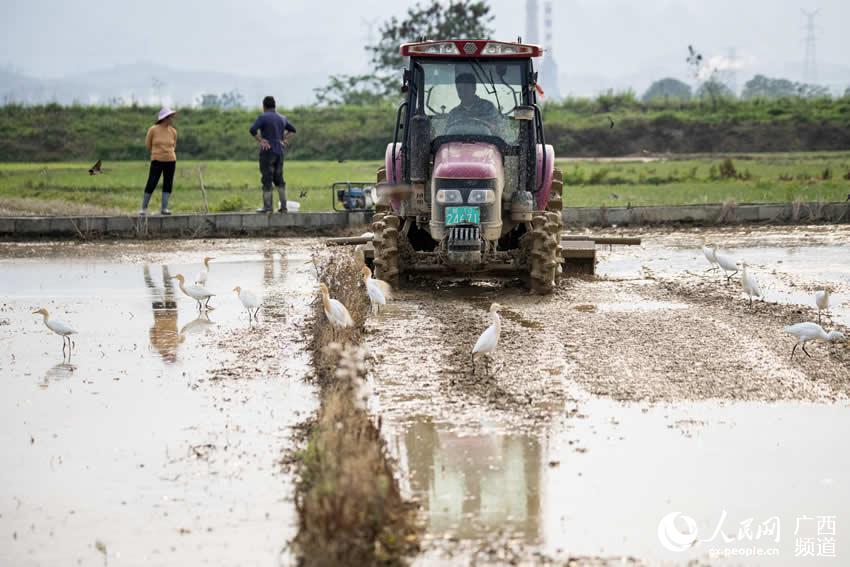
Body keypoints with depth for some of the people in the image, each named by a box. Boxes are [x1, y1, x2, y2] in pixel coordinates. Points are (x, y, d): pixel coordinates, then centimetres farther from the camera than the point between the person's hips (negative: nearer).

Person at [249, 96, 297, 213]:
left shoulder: (263, 117, -8)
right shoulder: (282, 118, 13)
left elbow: (252, 129, -22)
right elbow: (292, 130, 25)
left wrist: (260, 140, -13)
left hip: (267, 151, -6)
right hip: (279, 152, 6)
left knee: (267, 179, -3)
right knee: (279, 179, 12)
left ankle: (268, 206, -4)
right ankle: (283, 206, 7)